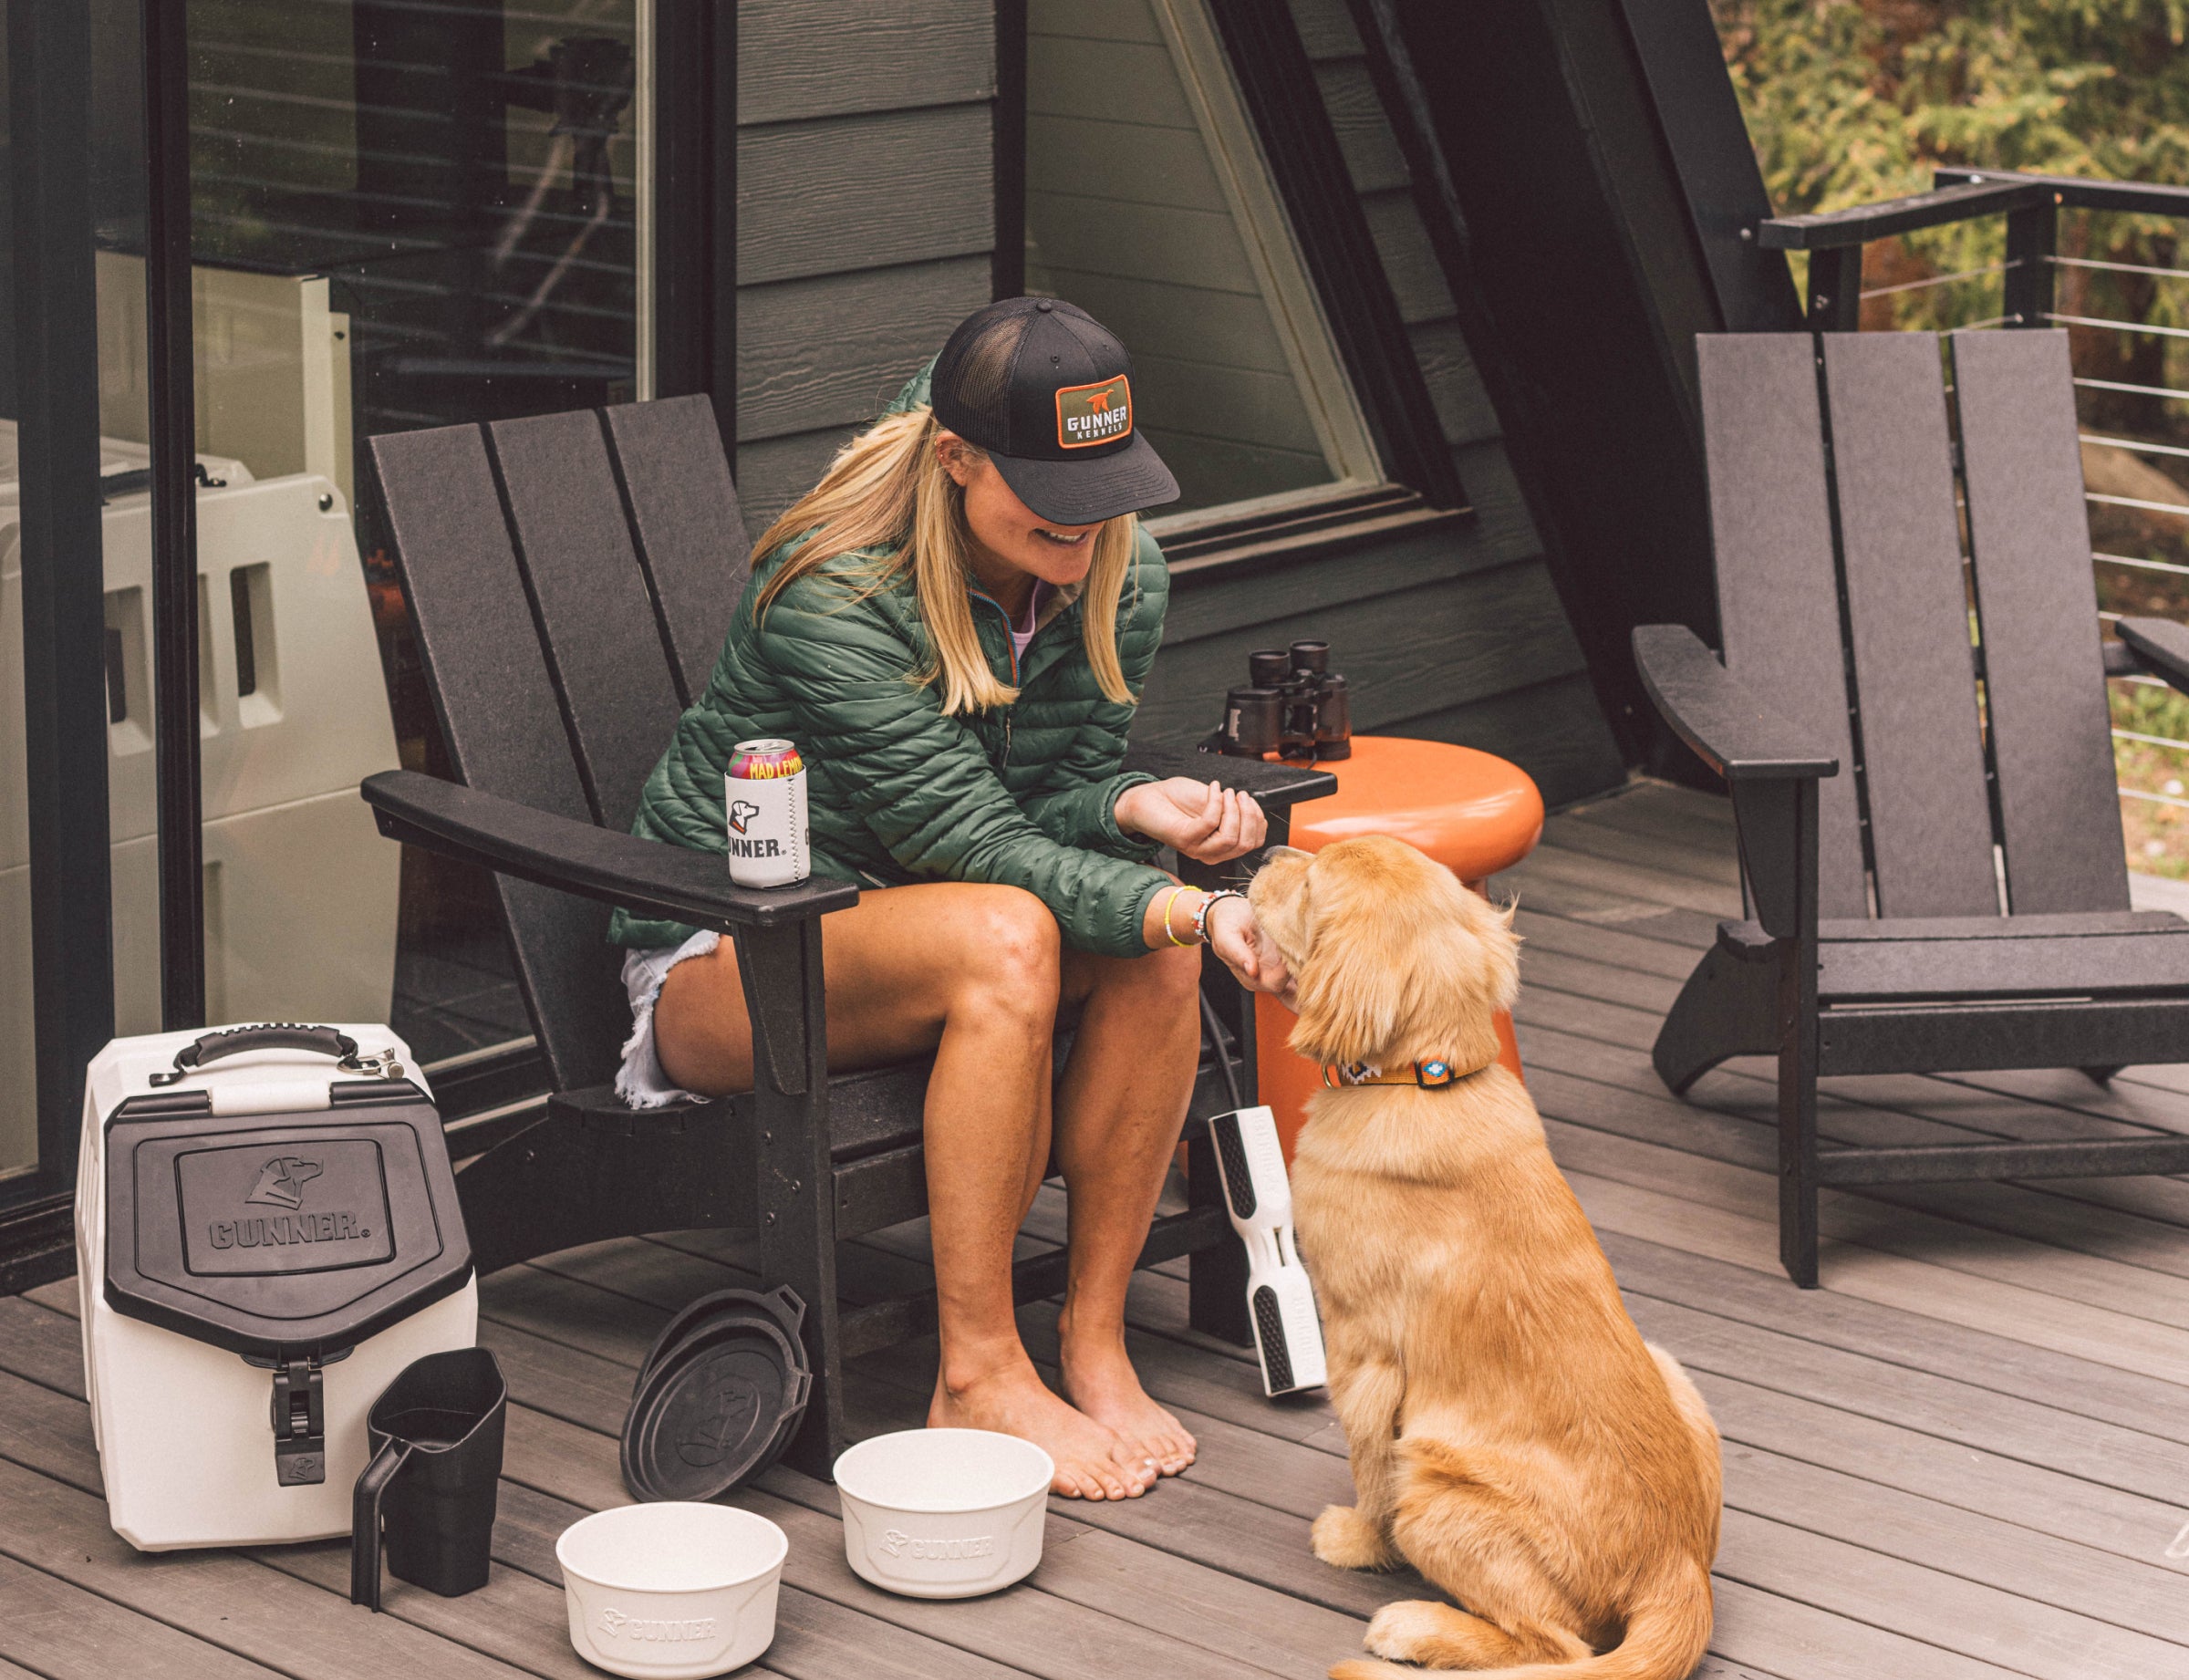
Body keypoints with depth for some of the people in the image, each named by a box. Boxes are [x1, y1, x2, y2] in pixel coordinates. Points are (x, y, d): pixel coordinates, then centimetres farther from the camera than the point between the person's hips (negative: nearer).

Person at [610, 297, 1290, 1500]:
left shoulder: (1121, 580, -6)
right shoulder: (830, 596, -27)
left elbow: (1052, 792, -2)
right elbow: (962, 835, -32)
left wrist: (1135, 807, -26)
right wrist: (1189, 910, -41)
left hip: (903, 929, 6)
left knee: (1152, 939, -25)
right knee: (1003, 935, -36)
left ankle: (1093, 1336, -17)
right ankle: (977, 1376, -29)